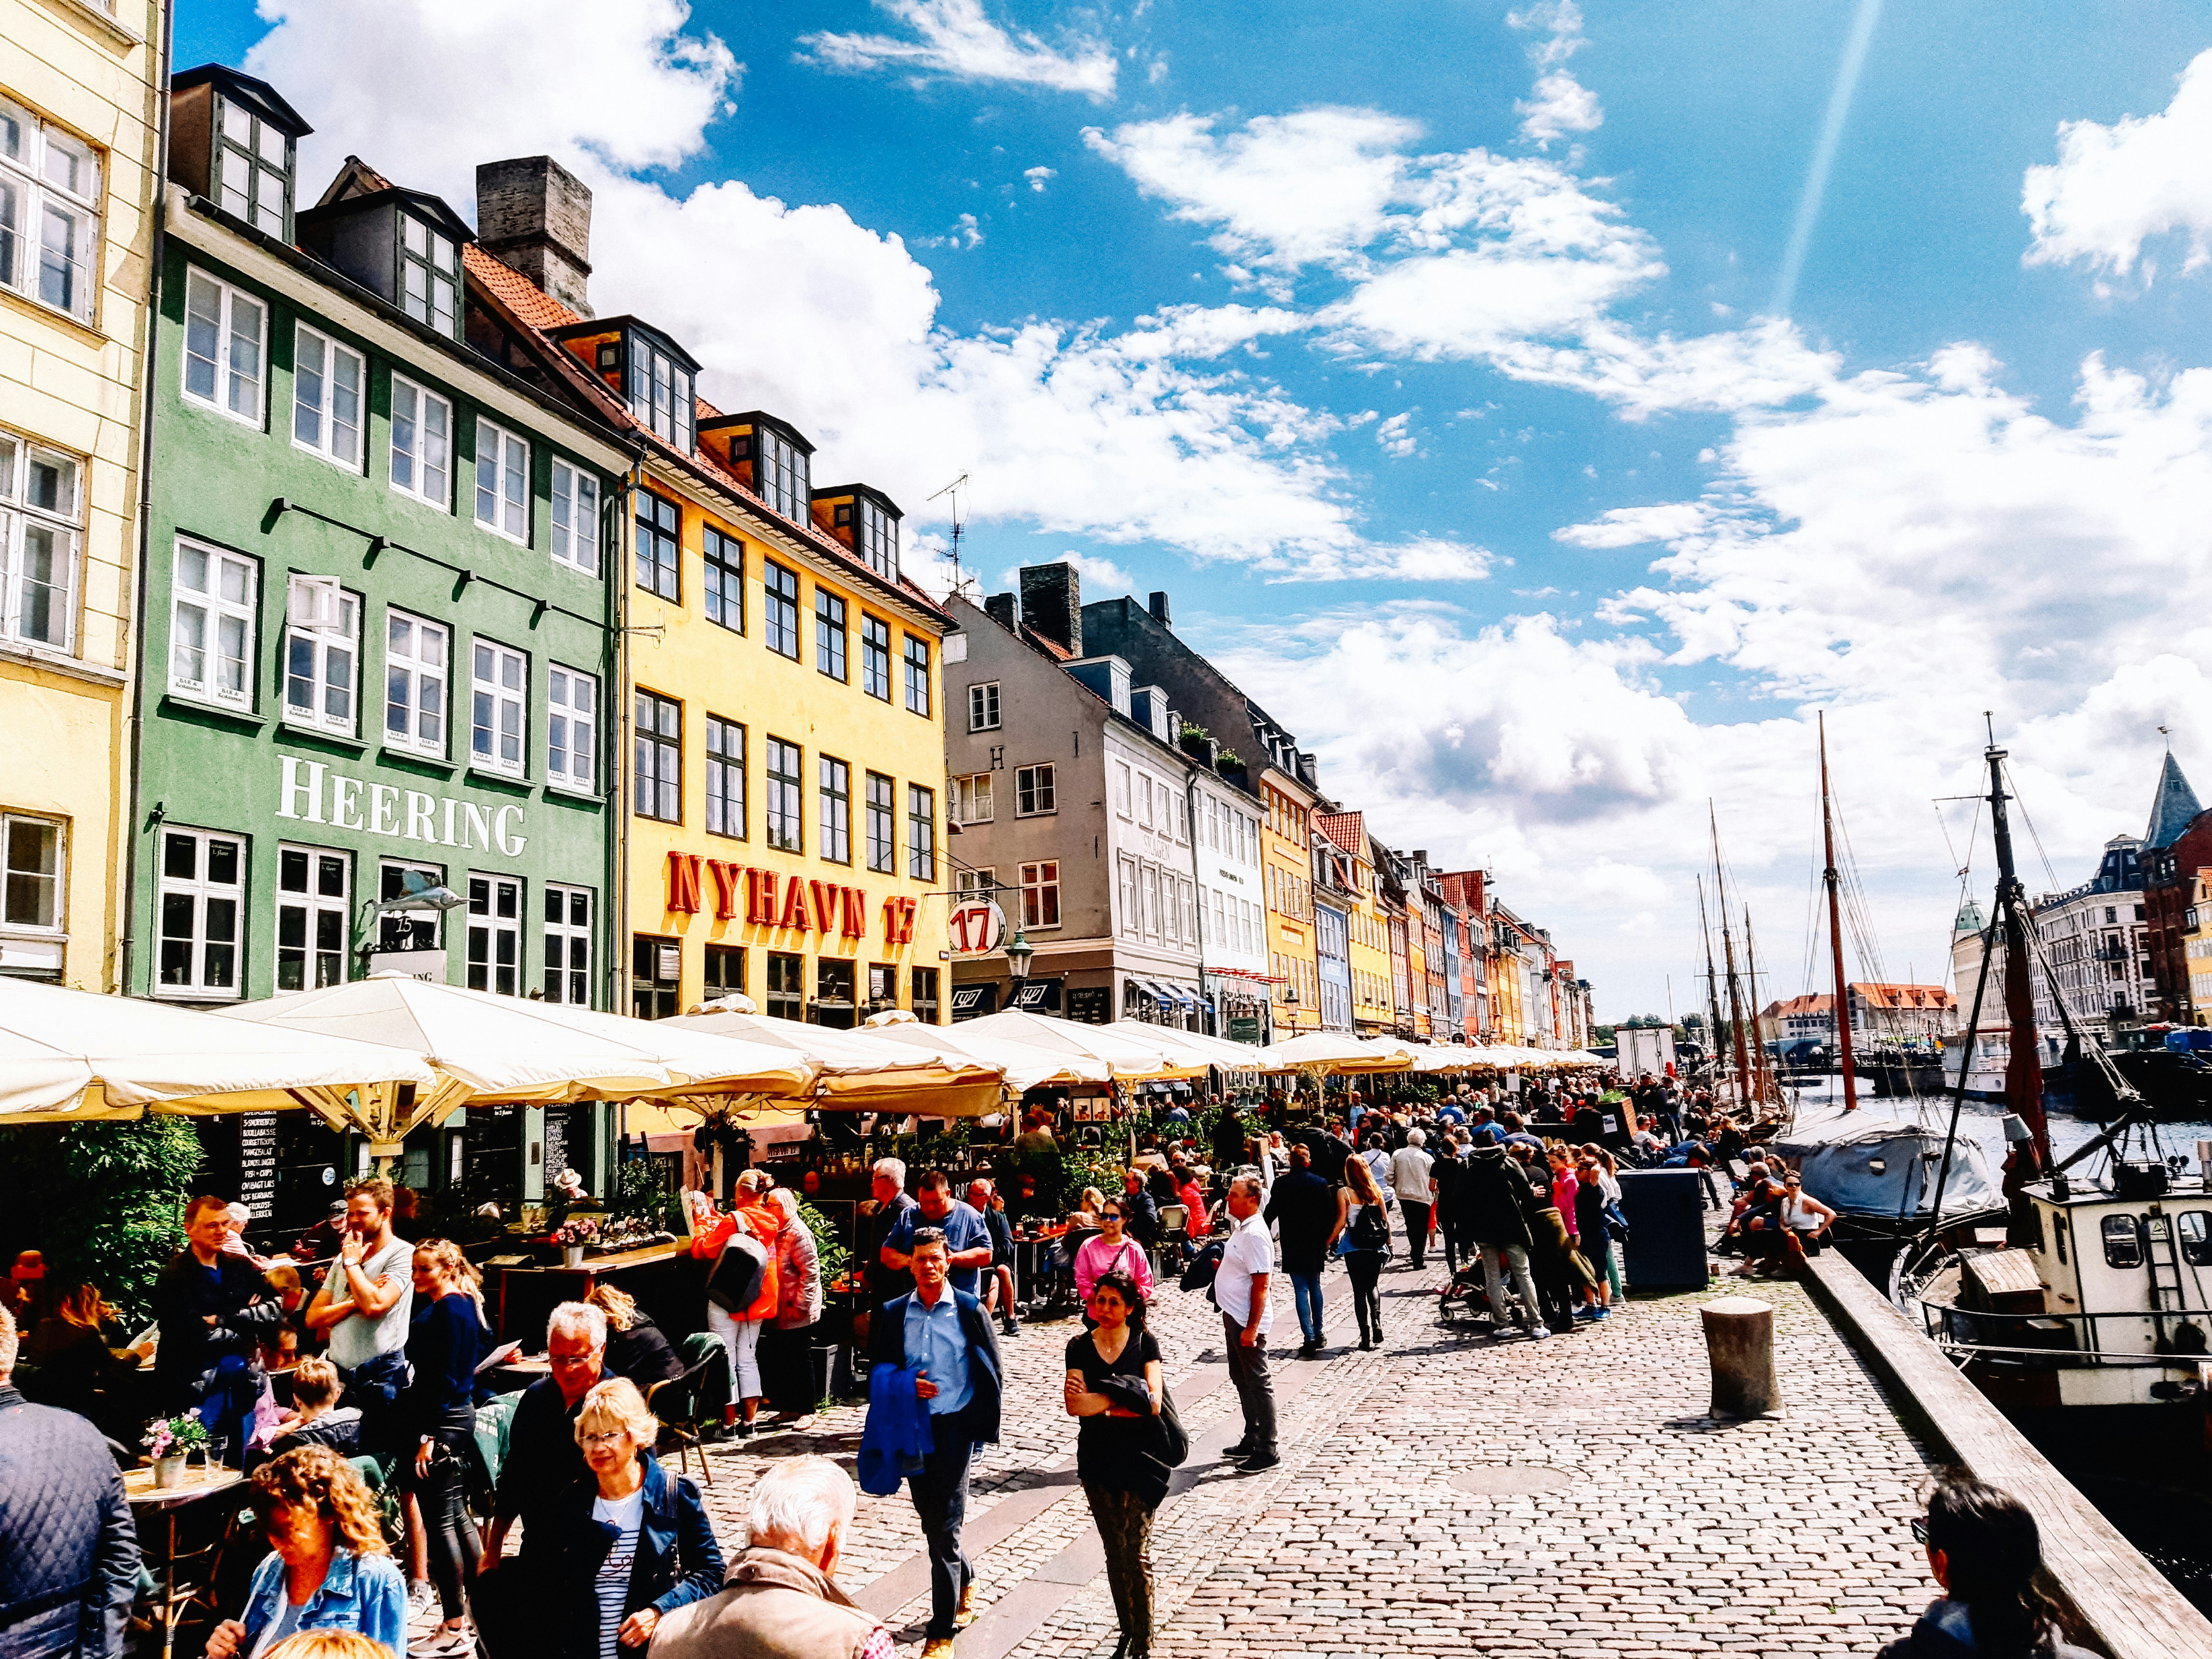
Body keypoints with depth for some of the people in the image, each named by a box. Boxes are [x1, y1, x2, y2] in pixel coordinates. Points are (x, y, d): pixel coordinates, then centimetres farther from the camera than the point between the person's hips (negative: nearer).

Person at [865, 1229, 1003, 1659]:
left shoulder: (970, 1311, -3)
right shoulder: (894, 1313, 5)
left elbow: (992, 1372, 2)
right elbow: (878, 1368, 9)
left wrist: (982, 1425, -2)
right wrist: (907, 1385, -10)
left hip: (954, 1426, -4)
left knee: (944, 1526, -6)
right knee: (931, 1522, 16)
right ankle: (965, 1582, 43)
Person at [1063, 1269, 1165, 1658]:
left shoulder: (1145, 1343, -2)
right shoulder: (1080, 1346, 2)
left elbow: (1153, 1404, -12)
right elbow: (1075, 1406, -9)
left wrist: (1099, 1401, -12)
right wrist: (1124, 1399, -17)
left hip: (1139, 1457, -3)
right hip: (1097, 1457, 3)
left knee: (1136, 1553, -6)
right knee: (1115, 1551, 11)